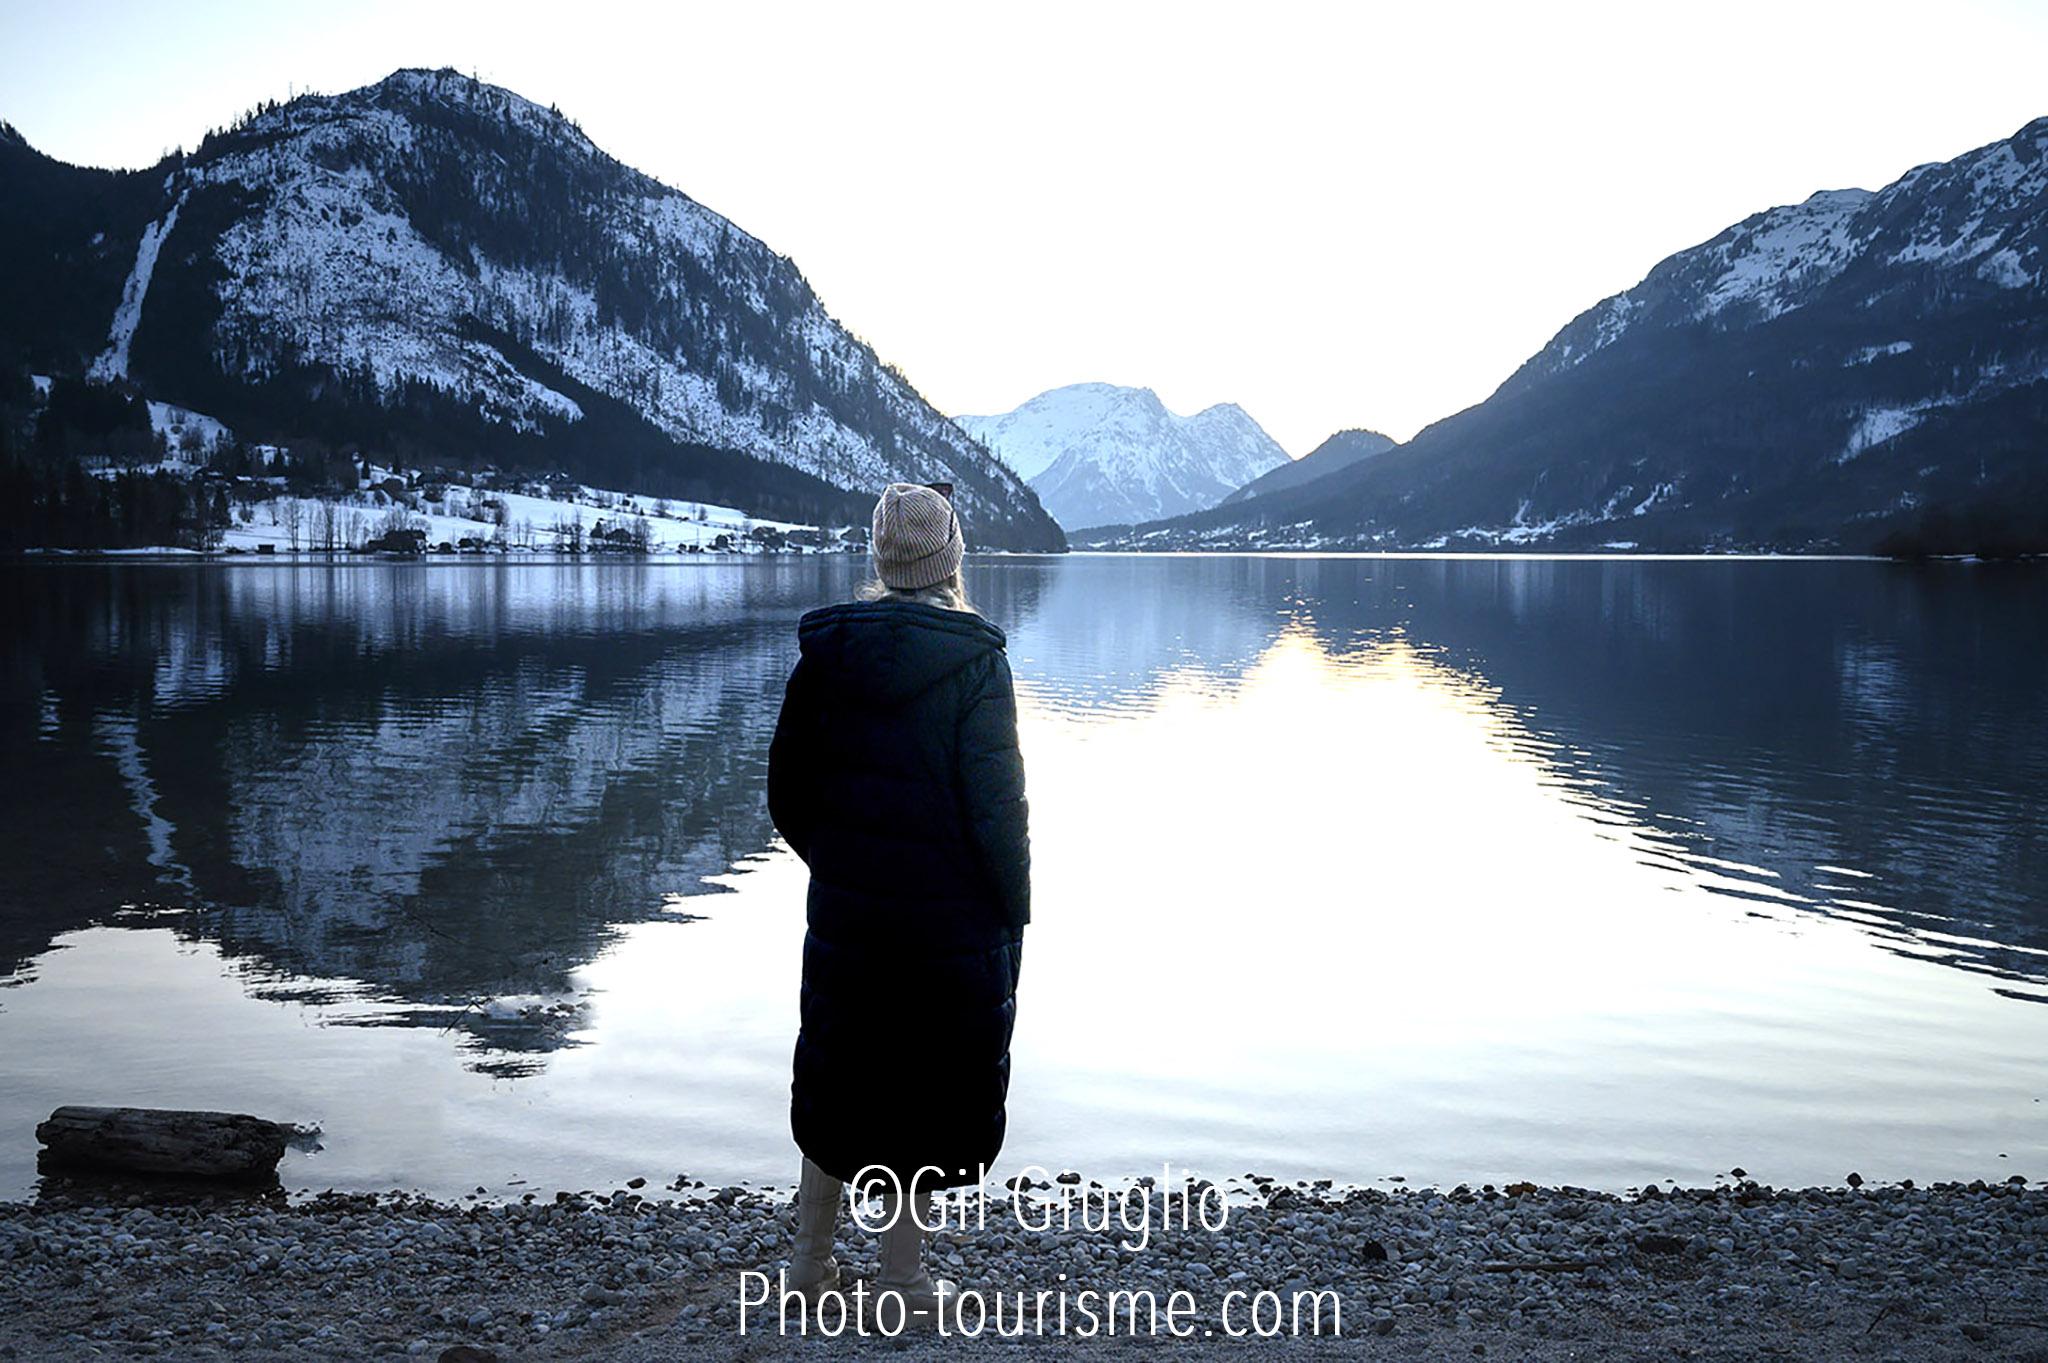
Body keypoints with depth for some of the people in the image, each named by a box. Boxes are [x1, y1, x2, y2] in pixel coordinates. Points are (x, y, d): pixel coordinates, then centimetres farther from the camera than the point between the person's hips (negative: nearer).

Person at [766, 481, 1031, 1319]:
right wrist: (1013, 908, -5)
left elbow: (787, 793, 4)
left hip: (845, 911, 4)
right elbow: (996, 802, -15)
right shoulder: (972, 659, -14)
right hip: (952, 920, -4)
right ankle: (903, 1276, 19)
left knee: (839, 1078, 18)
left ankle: (810, 1260, 28)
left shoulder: (825, 651, 0)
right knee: (927, 1089, 9)